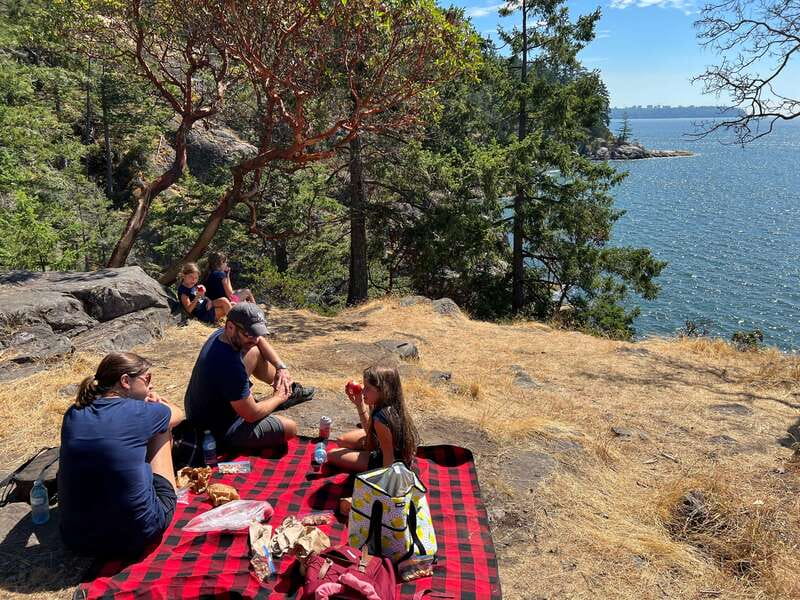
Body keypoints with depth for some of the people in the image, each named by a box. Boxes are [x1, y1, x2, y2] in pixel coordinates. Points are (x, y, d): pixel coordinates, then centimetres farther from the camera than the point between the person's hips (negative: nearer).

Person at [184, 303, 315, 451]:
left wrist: (281, 367, -4)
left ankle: (288, 389, 25)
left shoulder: (221, 334, -11)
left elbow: (260, 342, 8)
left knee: (256, 353, 9)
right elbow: (252, 415, -28)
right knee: (290, 428, -9)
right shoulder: (230, 366, -38)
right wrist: (278, 398, -10)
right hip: (218, 431, -9)